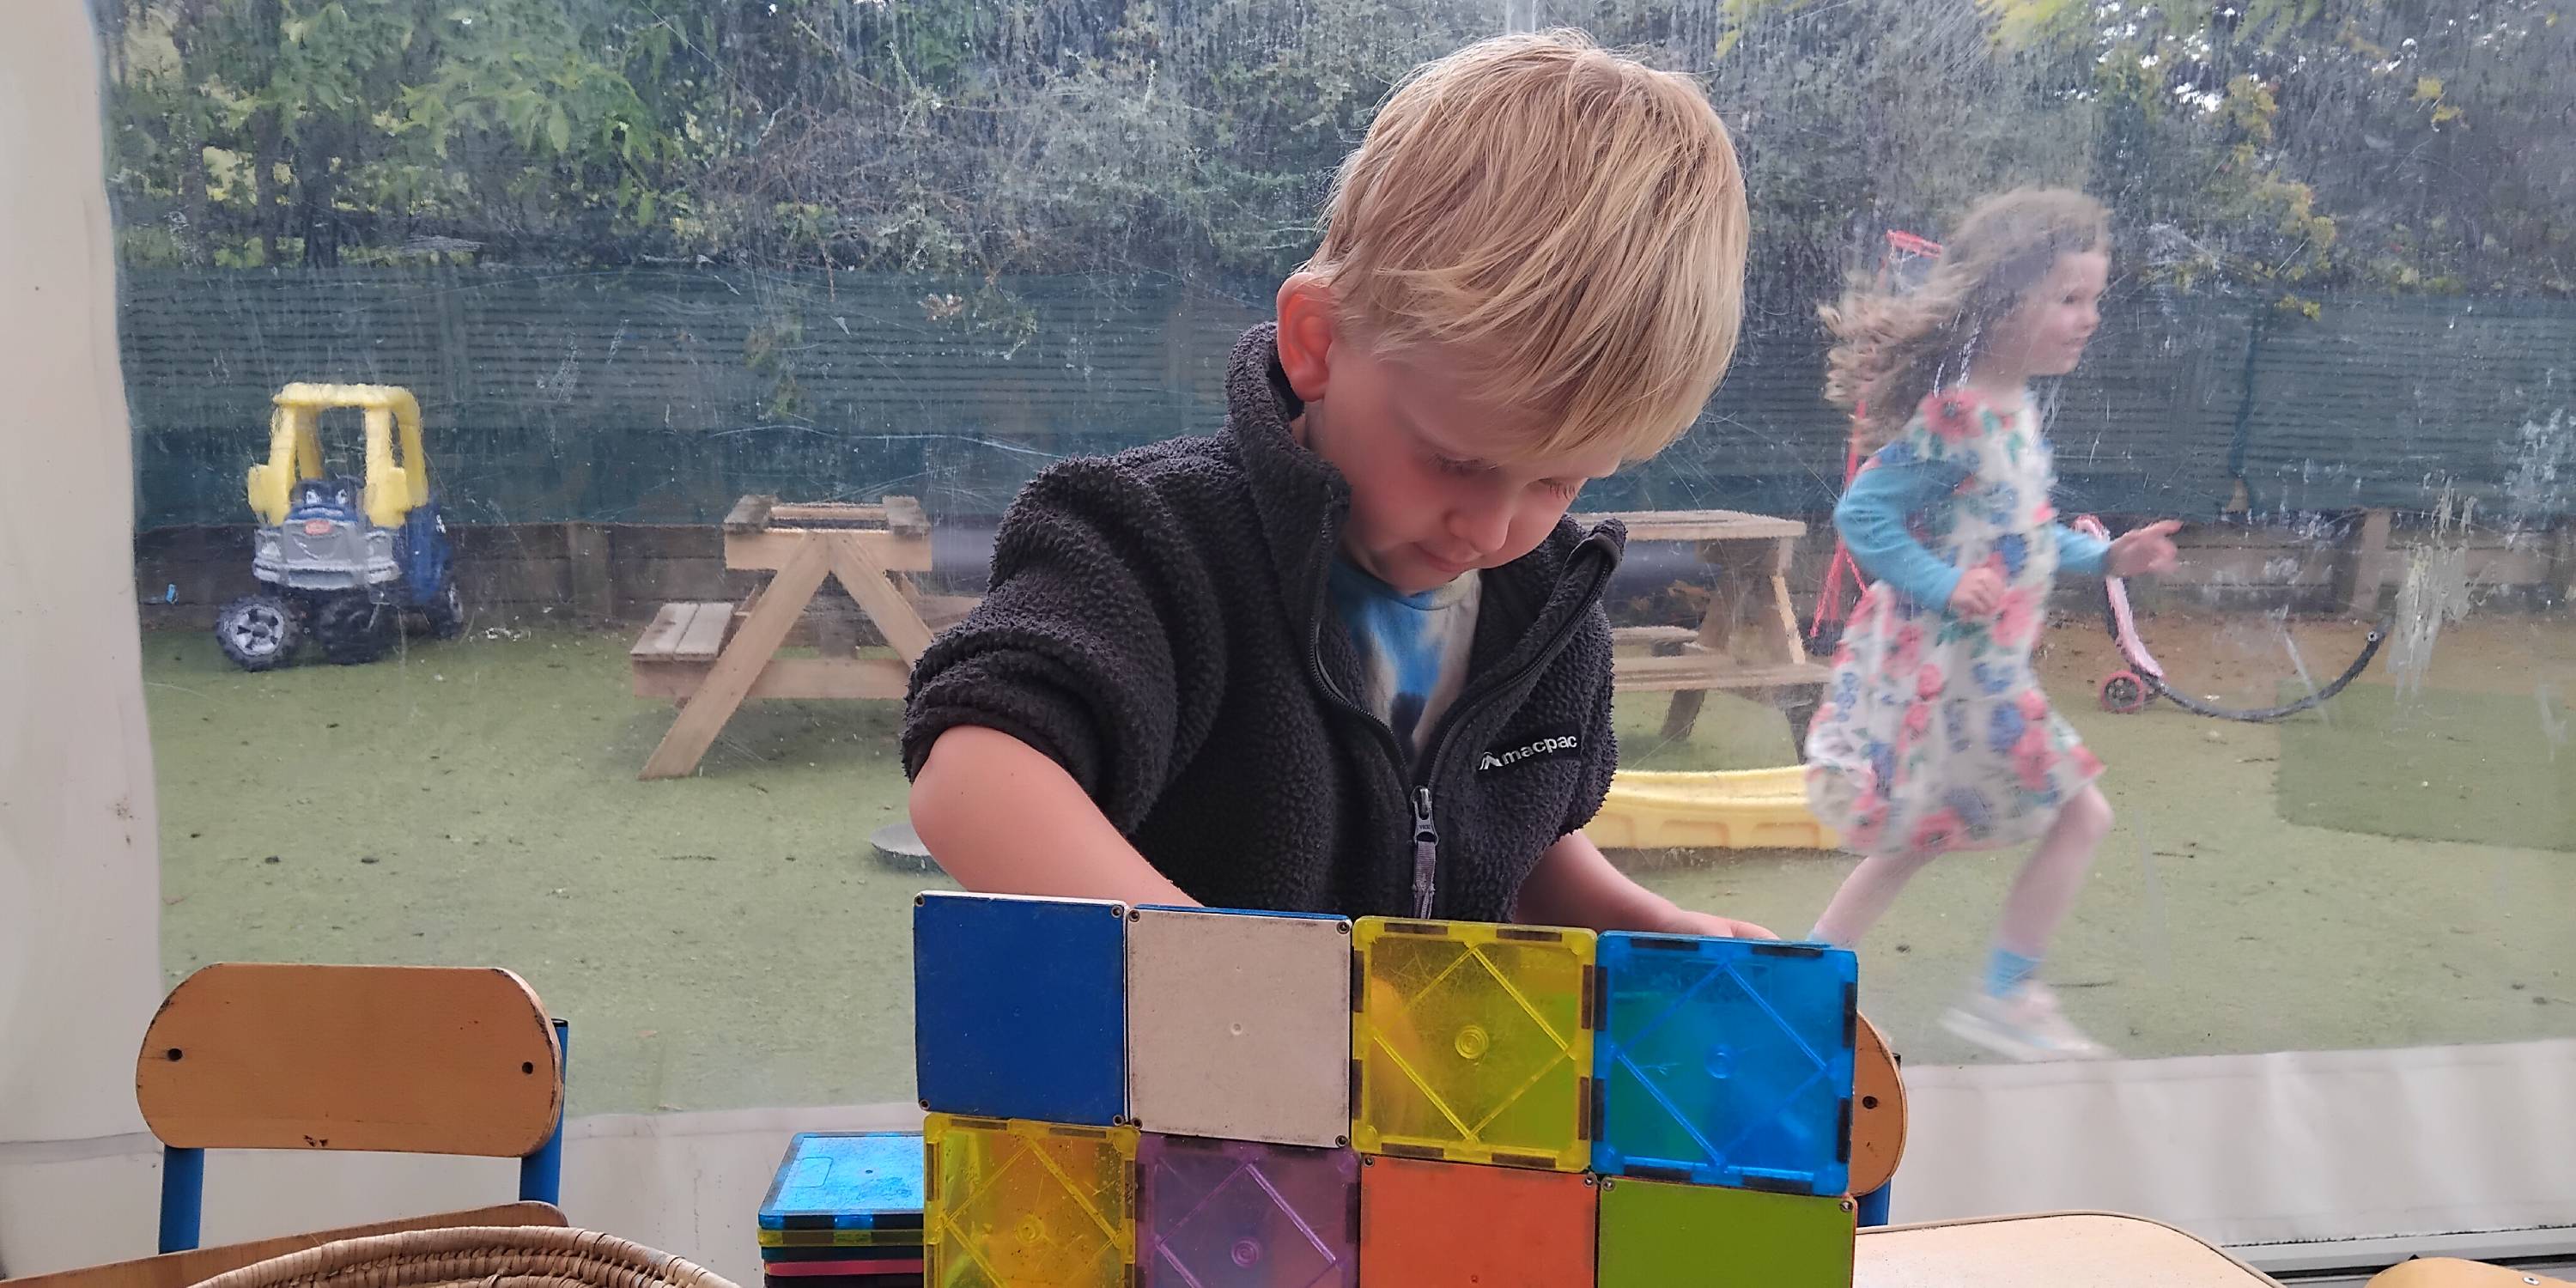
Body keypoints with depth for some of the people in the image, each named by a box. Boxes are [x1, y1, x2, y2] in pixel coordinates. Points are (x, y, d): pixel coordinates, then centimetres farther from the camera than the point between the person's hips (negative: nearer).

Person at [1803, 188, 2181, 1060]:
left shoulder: (2012, 410, 8)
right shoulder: (1954, 417, -22)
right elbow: (1861, 514, -22)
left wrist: (2106, 557, 13)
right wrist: (1946, 587, -26)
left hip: (1978, 666, 10)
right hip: (1950, 667, -10)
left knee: (1921, 835, 20)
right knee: (2080, 817, 2)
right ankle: (2004, 997, 15)